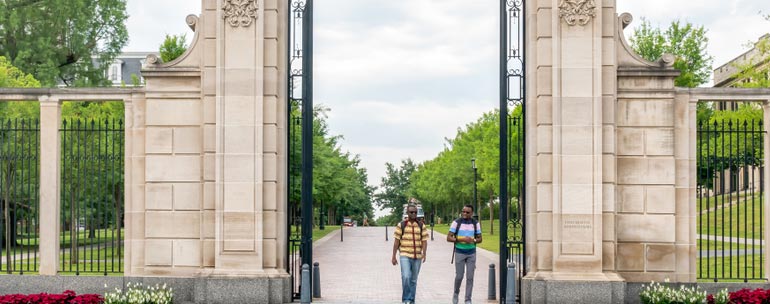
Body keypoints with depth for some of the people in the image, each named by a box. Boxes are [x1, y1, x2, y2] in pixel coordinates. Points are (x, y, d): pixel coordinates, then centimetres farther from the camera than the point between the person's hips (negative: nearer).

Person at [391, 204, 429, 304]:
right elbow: (396, 241, 1)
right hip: (405, 256, -3)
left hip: (417, 257, 3)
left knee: (413, 280, 9)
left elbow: (424, 241, 3)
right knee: (406, 277, -18)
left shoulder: (421, 226, 6)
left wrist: (424, 253, -12)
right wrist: (393, 256, -1)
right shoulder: (401, 225, 0)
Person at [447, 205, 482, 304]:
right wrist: (462, 239, -21)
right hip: (459, 253, -2)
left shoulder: (476, 224, 1)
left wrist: (473, 240, -15)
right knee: (459, 276, 0)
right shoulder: (456, 222, -6)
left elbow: (479, 239, 8)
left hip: (471, 253, 2)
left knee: (470, 277, -1)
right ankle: (456, 293, 27)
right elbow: (449, 238, -8)